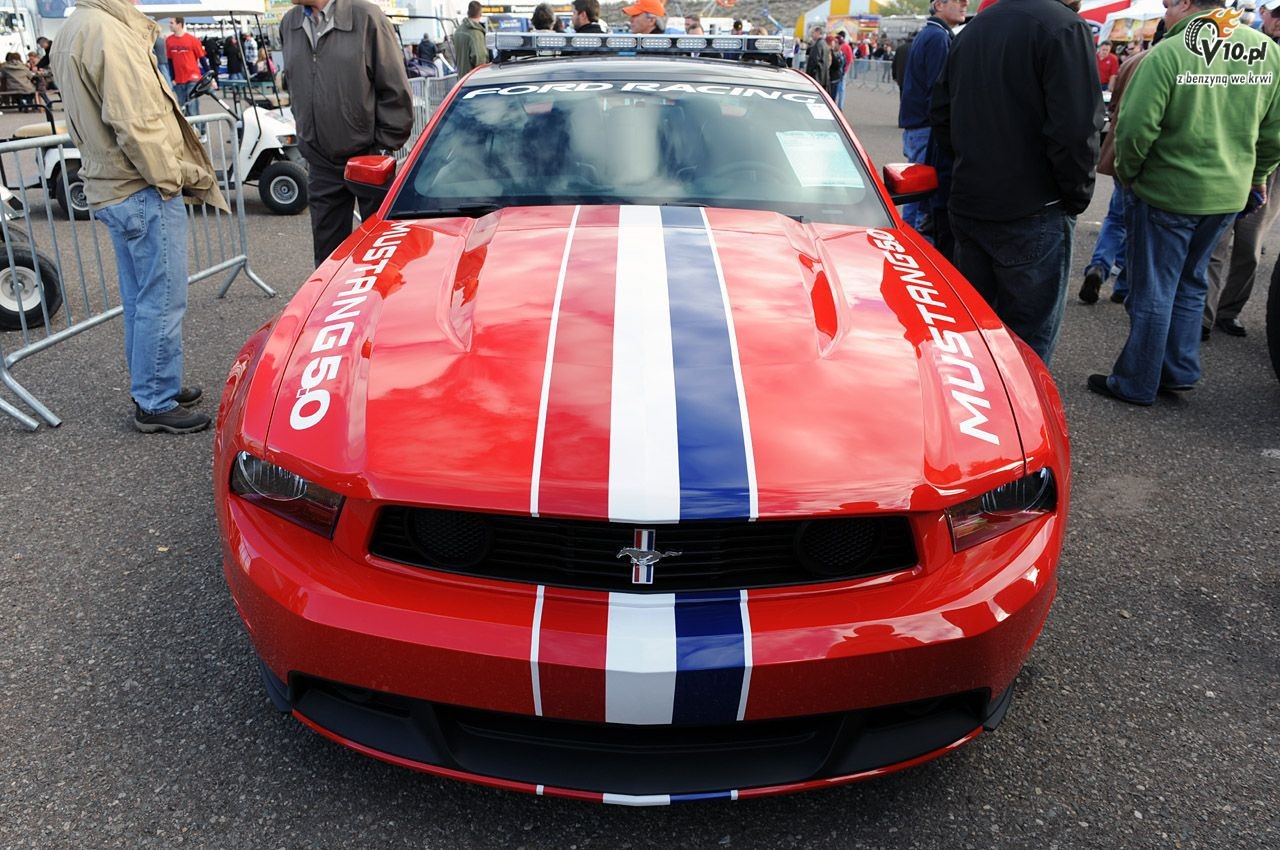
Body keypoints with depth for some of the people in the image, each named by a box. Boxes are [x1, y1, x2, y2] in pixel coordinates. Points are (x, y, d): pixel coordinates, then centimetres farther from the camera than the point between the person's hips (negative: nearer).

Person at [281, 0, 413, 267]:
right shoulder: (288, 24, 8)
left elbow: (395, 90, -9)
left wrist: (384, 146, -10)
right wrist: (308, 139, 15)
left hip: (368, 157, -5)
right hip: (321, 165, 5)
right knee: (328, 251, 11)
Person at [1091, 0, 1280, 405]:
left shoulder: (1167, 54, -18)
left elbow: (1135, 128, -21)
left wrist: (1127, 173, -3)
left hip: (1167, 193, -6)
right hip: (1229, 196, 6)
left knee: (1152, 294, 5)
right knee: (1190, 286, 22)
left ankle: (1135, 384, 16)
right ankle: (1180, 372, 28)